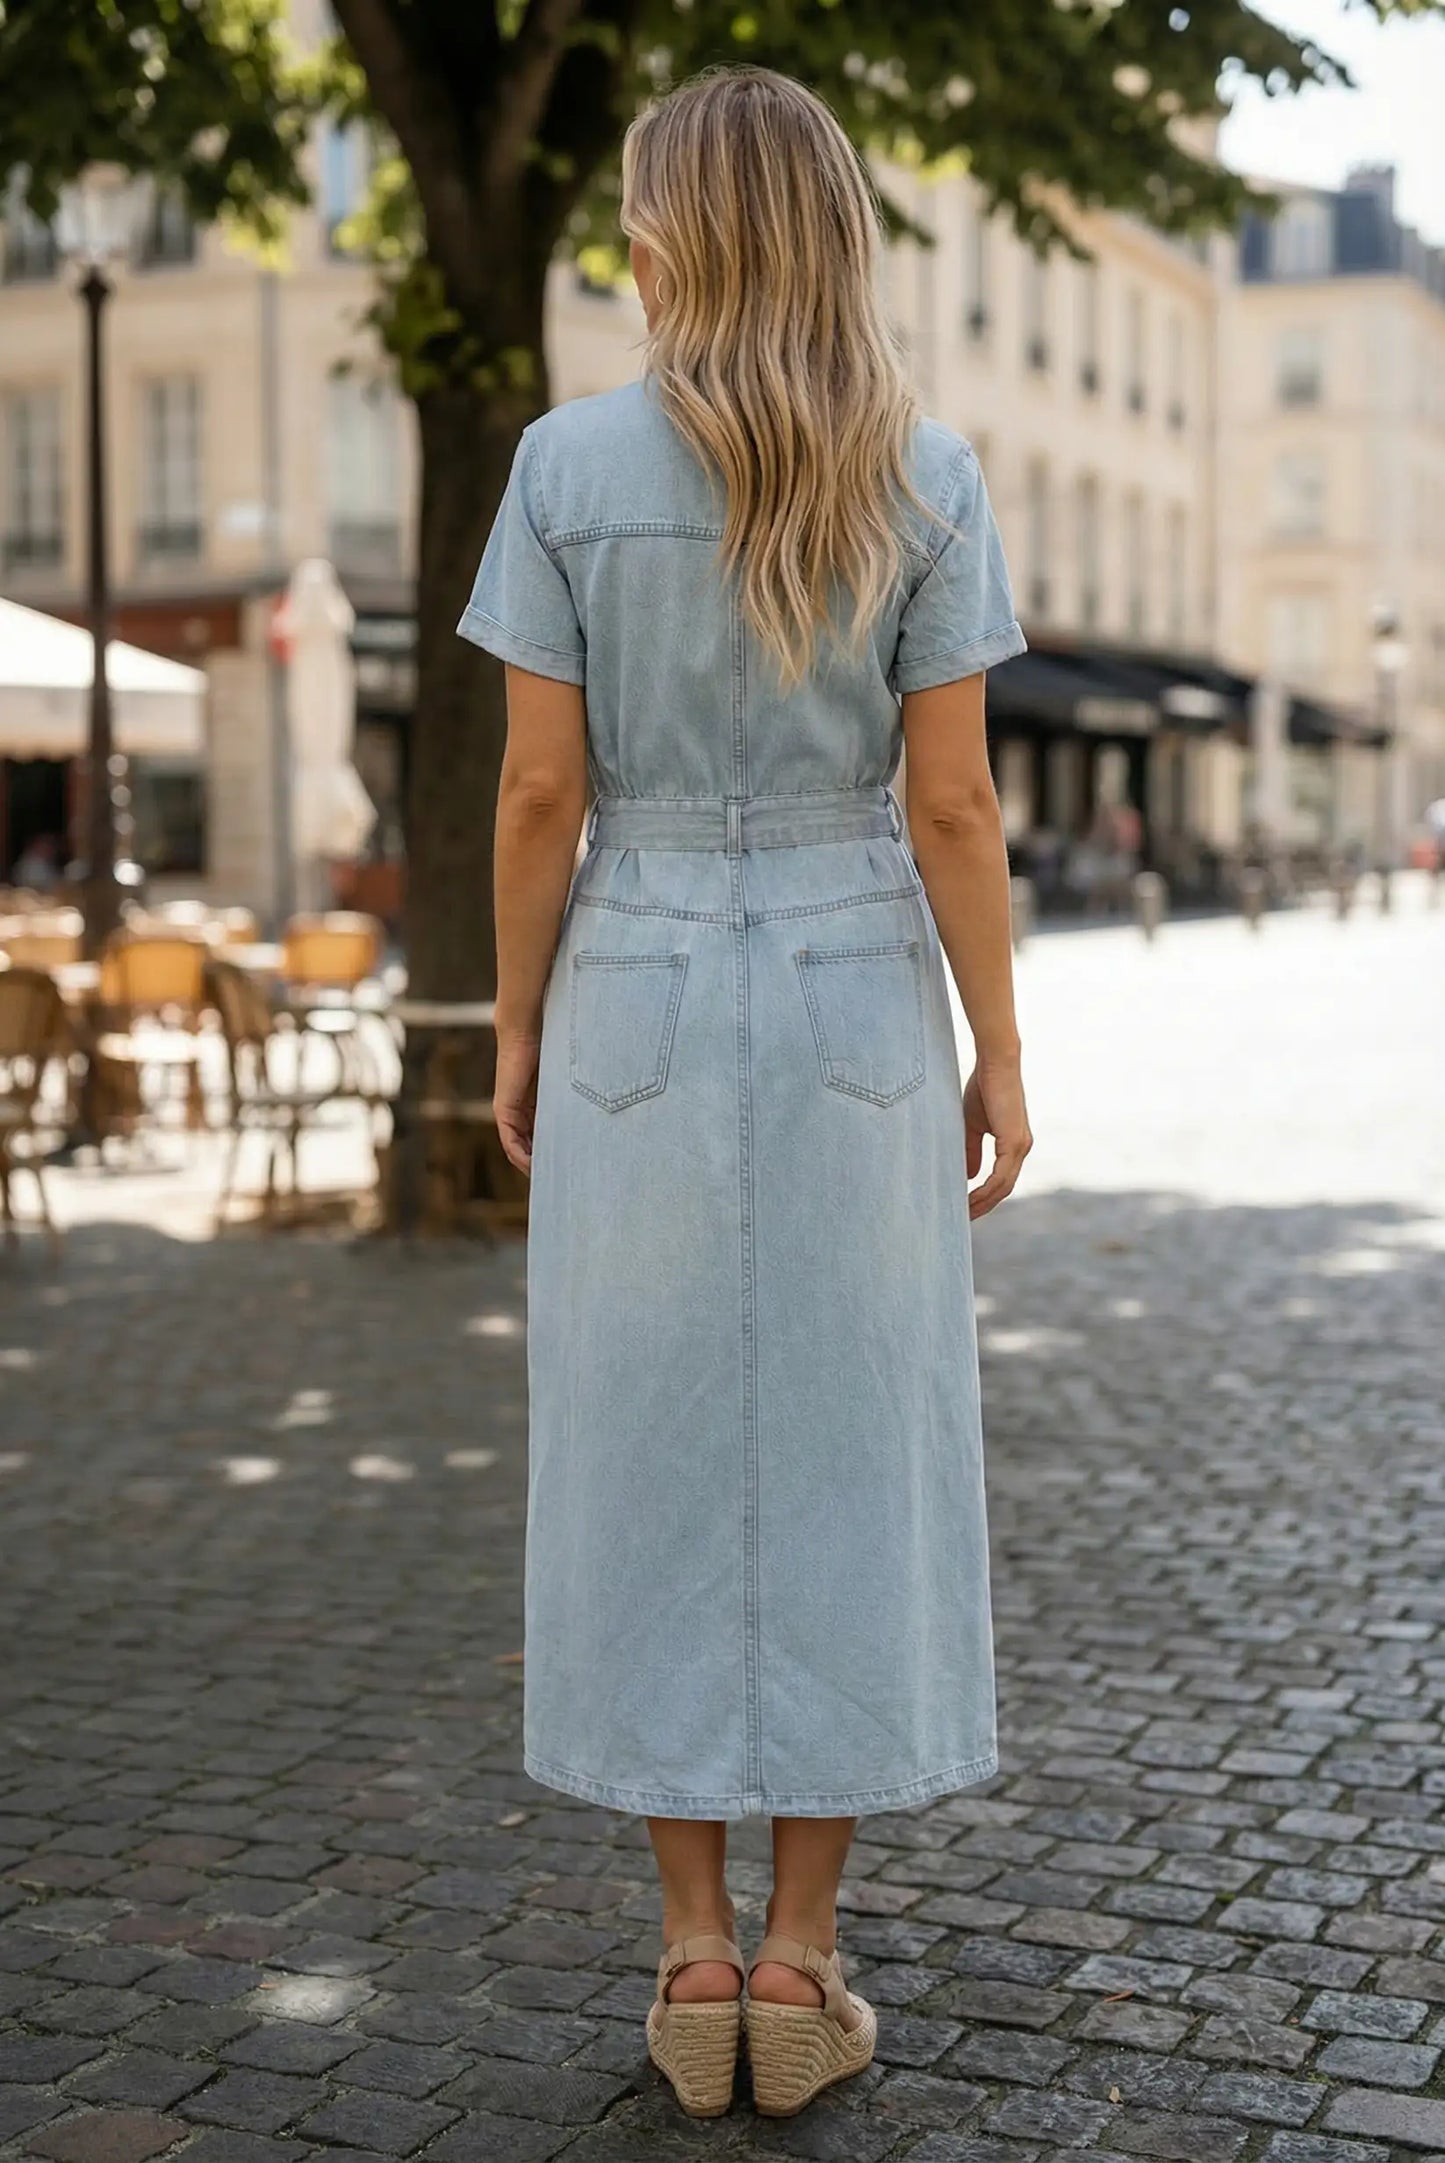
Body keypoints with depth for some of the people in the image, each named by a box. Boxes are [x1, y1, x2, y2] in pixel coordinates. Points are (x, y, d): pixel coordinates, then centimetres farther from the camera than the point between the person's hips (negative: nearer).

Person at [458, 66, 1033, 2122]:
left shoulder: (569, 464, -4)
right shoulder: (926, 477, -4)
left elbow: (541, 788, -5)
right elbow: (953, 803, -6)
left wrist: (517, 1029, 6)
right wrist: (1000, 1054, 2)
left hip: (640, 1005, 0)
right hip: (858, 1010, 0)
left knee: (656, 1469, 8)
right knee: (847, 1468, 7)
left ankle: (697, 1952, 13)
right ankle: (800, 1959, 12)